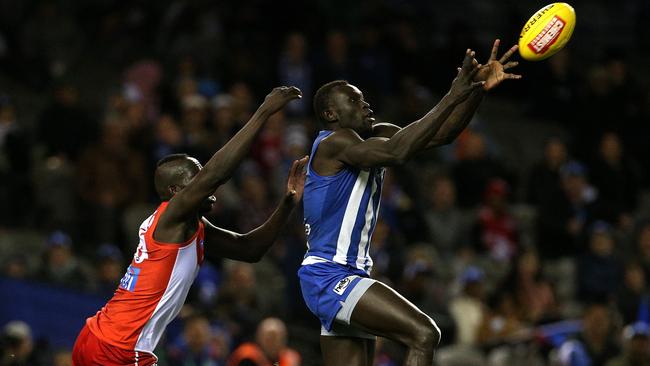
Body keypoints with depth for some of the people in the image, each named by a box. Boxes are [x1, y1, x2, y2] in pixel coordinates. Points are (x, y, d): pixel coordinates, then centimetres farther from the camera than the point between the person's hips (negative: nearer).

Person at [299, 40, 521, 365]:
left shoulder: (374, 137, 13)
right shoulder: (334, 142, -13)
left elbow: (442, 134, 7)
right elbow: (397, 152, -30)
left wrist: (478, 89, -8)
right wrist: (452, 97, -30)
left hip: (349, 277, 10)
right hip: (329, 277, -10)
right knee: (423, 334, -22)